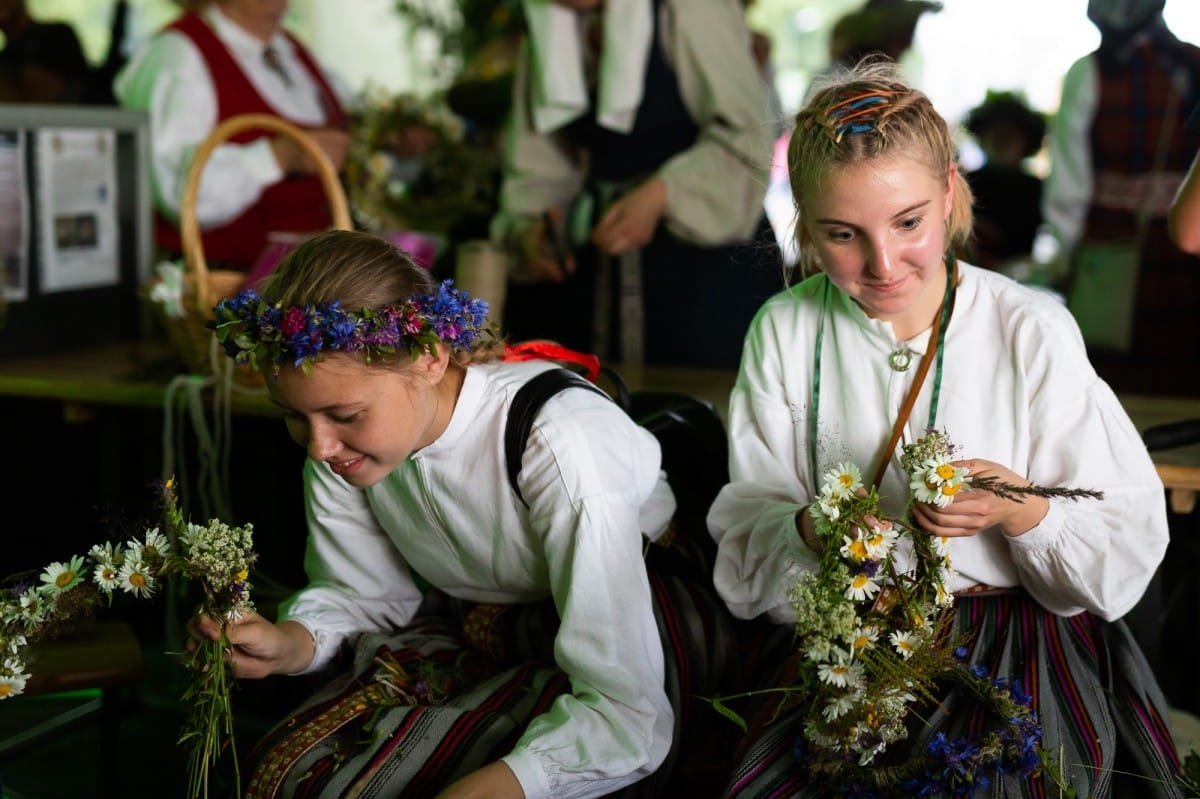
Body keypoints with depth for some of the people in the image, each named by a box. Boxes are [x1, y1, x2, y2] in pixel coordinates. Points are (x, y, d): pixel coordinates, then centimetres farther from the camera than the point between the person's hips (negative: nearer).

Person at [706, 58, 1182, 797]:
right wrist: (806, 534, -22)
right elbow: (743, 532, 0)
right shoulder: (784, 332, 2)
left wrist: (1023, 513, -24)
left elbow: (1131, 544, -5)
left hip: (1020, 644, -1)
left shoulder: (1032, 329, -5)